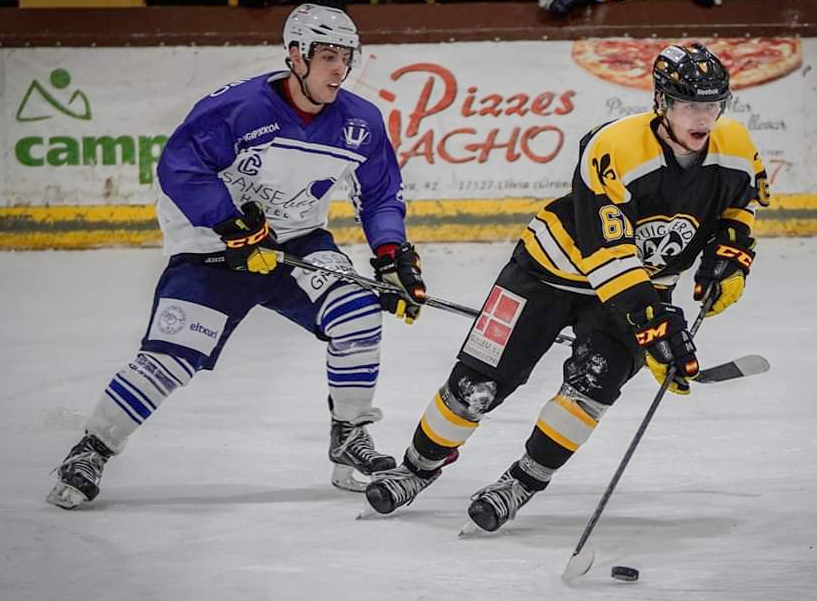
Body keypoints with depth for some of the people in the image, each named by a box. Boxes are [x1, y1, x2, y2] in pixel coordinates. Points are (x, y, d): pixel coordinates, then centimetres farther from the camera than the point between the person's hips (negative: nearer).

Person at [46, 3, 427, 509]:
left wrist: (394, 257, -8)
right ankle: (91, 453, 0)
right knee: (172, 356, -15)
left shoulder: (361, 123, -5)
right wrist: (234, 226, -29)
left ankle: (350, 436, -1)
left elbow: (382, 197, 6)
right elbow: (179, 167, -24)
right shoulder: (238, 108, -22)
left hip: (298, 242, 4)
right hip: (214, 249, -4)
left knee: (358, 312, -19)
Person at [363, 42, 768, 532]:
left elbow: (746, 197, 11)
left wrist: (731, 251, -6)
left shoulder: (734, 149, -15)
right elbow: (608, 259, -34)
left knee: (596, 379, -22)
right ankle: (421, 465, 22)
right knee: (479, 381, -4)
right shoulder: (615, 149, -33)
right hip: (559, 267, -3)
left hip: (645, 282, 4)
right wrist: (654, 329, -38)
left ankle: (524, 483, -4)